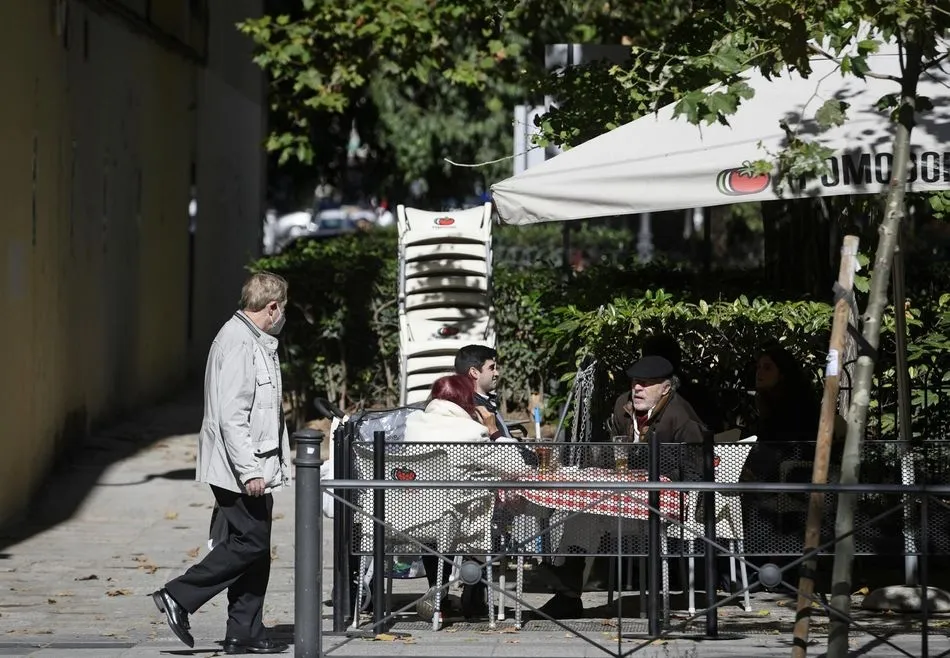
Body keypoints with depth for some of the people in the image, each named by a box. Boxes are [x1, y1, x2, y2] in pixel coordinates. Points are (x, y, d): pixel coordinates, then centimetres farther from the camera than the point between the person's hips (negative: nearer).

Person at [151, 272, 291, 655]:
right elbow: (230, 415, -23)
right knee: (249, 542, -10)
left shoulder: (258, 343, 17)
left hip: (255, 468, 10)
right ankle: (179, 597, -4)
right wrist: (249, 471, -25)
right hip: (238, 468, -10)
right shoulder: (237, 343, -16)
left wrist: (279, 462, 25)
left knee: (255, 549, 9)